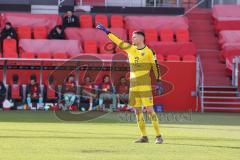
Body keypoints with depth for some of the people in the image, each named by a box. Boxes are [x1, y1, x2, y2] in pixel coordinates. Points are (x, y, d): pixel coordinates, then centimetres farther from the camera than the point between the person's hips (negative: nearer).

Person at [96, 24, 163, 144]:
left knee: (149, 109, -10)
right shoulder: (130, 48, 10)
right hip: (133, 84, 5)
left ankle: (158, 136, -7)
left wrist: (158, 80, 0)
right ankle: (144, 136, 11)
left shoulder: (148, 51, -2)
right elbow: (118, 41, 12)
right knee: (137, 110, 5)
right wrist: (107, 32, 10)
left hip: (145, 85, -5)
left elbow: (155, 65, 1)